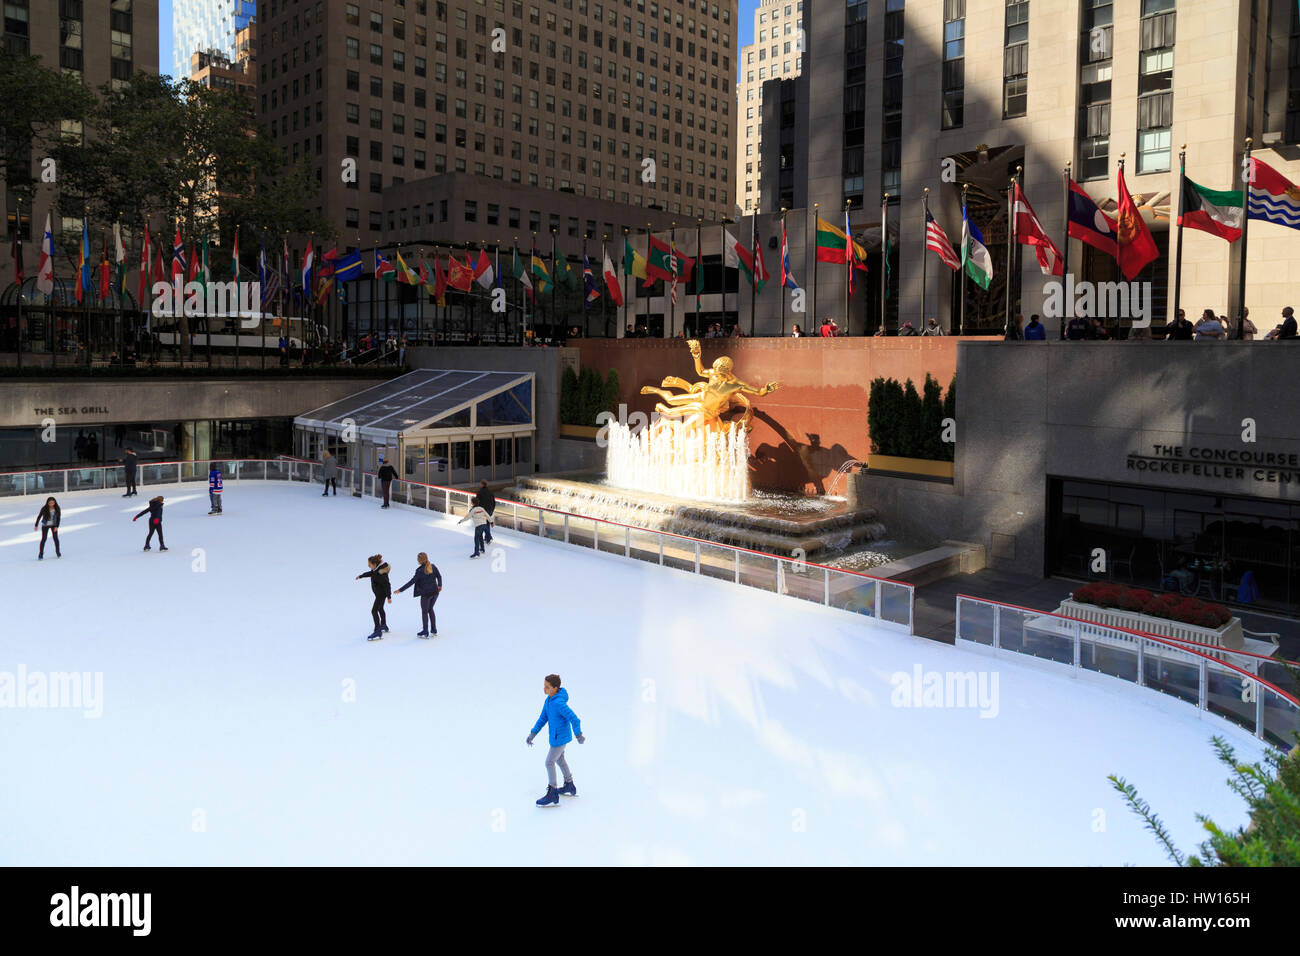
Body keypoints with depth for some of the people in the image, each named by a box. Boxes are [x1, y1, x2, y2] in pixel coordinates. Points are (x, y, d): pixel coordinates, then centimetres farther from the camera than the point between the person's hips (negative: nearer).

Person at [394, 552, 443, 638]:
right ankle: (434, 631, 28)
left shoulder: (420, 571, -19)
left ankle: (425, 632, 22)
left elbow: (412, 582, -17)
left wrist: (400, 590, -12)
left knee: (424, 612, 12)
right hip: (435, 592, 6)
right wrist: (439, 586, 24)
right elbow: (439, 576, 7)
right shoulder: (433, 566, -3)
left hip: (426, 594, -6)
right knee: (430, 609, 23)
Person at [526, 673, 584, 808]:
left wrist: (579, 736, -16)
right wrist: (532, 734, 1)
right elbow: (543, 718, 7)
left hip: (560, 738, -10)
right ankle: (570, 788, 42)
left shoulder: (559, 703, -29)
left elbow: (574, 719, -27)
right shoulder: (548, 700, 0)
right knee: (560, 759, 25)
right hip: (556, 735, 10)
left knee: (549, 763, -1)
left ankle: (552, 796, 11)